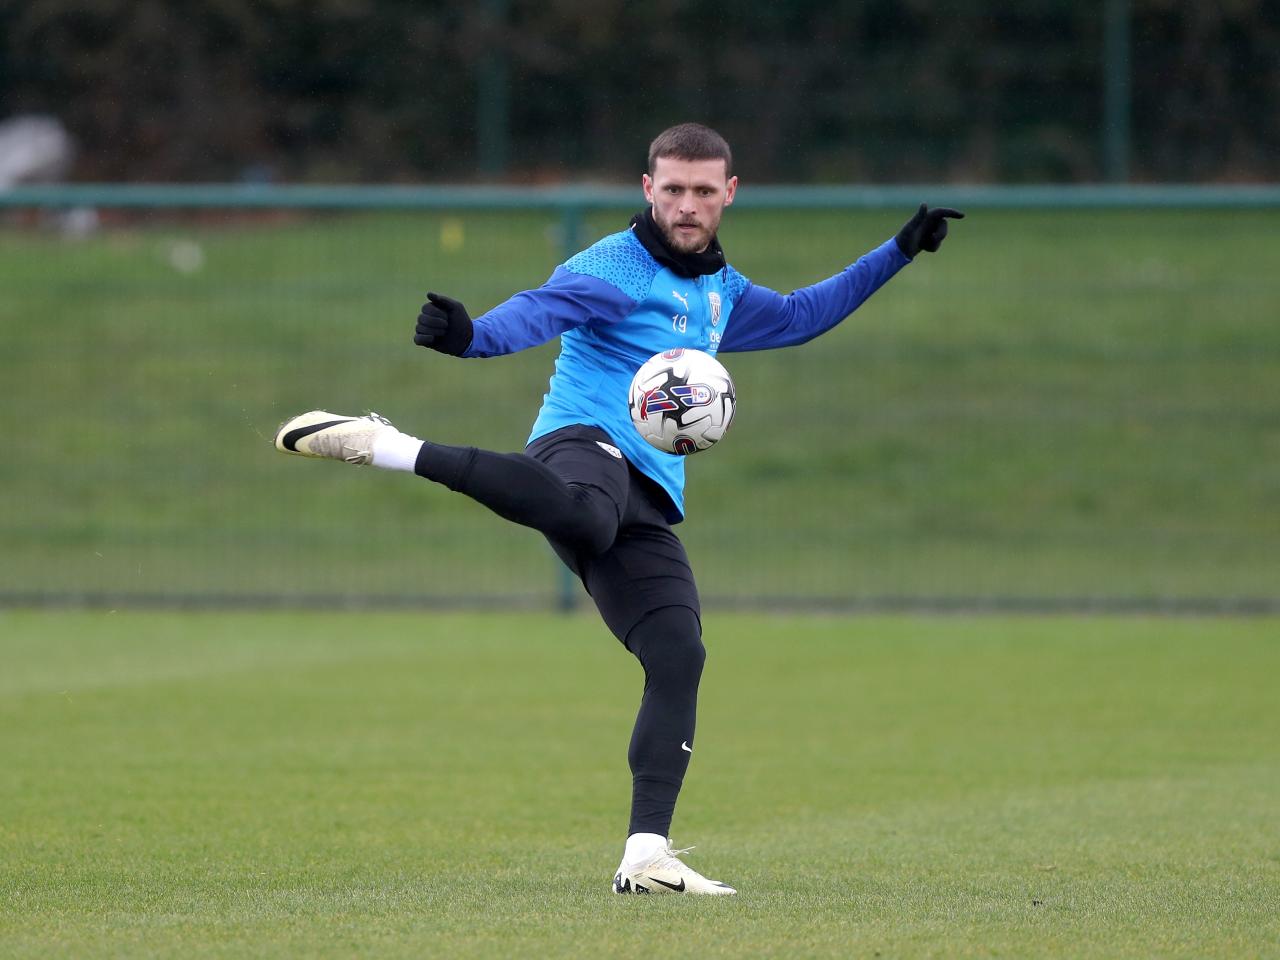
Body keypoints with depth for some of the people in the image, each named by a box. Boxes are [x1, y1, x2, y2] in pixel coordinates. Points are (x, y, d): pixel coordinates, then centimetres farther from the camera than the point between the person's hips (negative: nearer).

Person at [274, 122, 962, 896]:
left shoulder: (721, 293, 26)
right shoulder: (615, 268, -1)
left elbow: (800, 317, 42)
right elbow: (542, 309, -20)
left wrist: (900, 252, 39)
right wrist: (474, 337, -41)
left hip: (650, 499, 8)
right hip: (585, 447, -8)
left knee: (679, 659, -9)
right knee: (585, 514, -45)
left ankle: (646, 857, -8)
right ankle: (385, 447, -39)